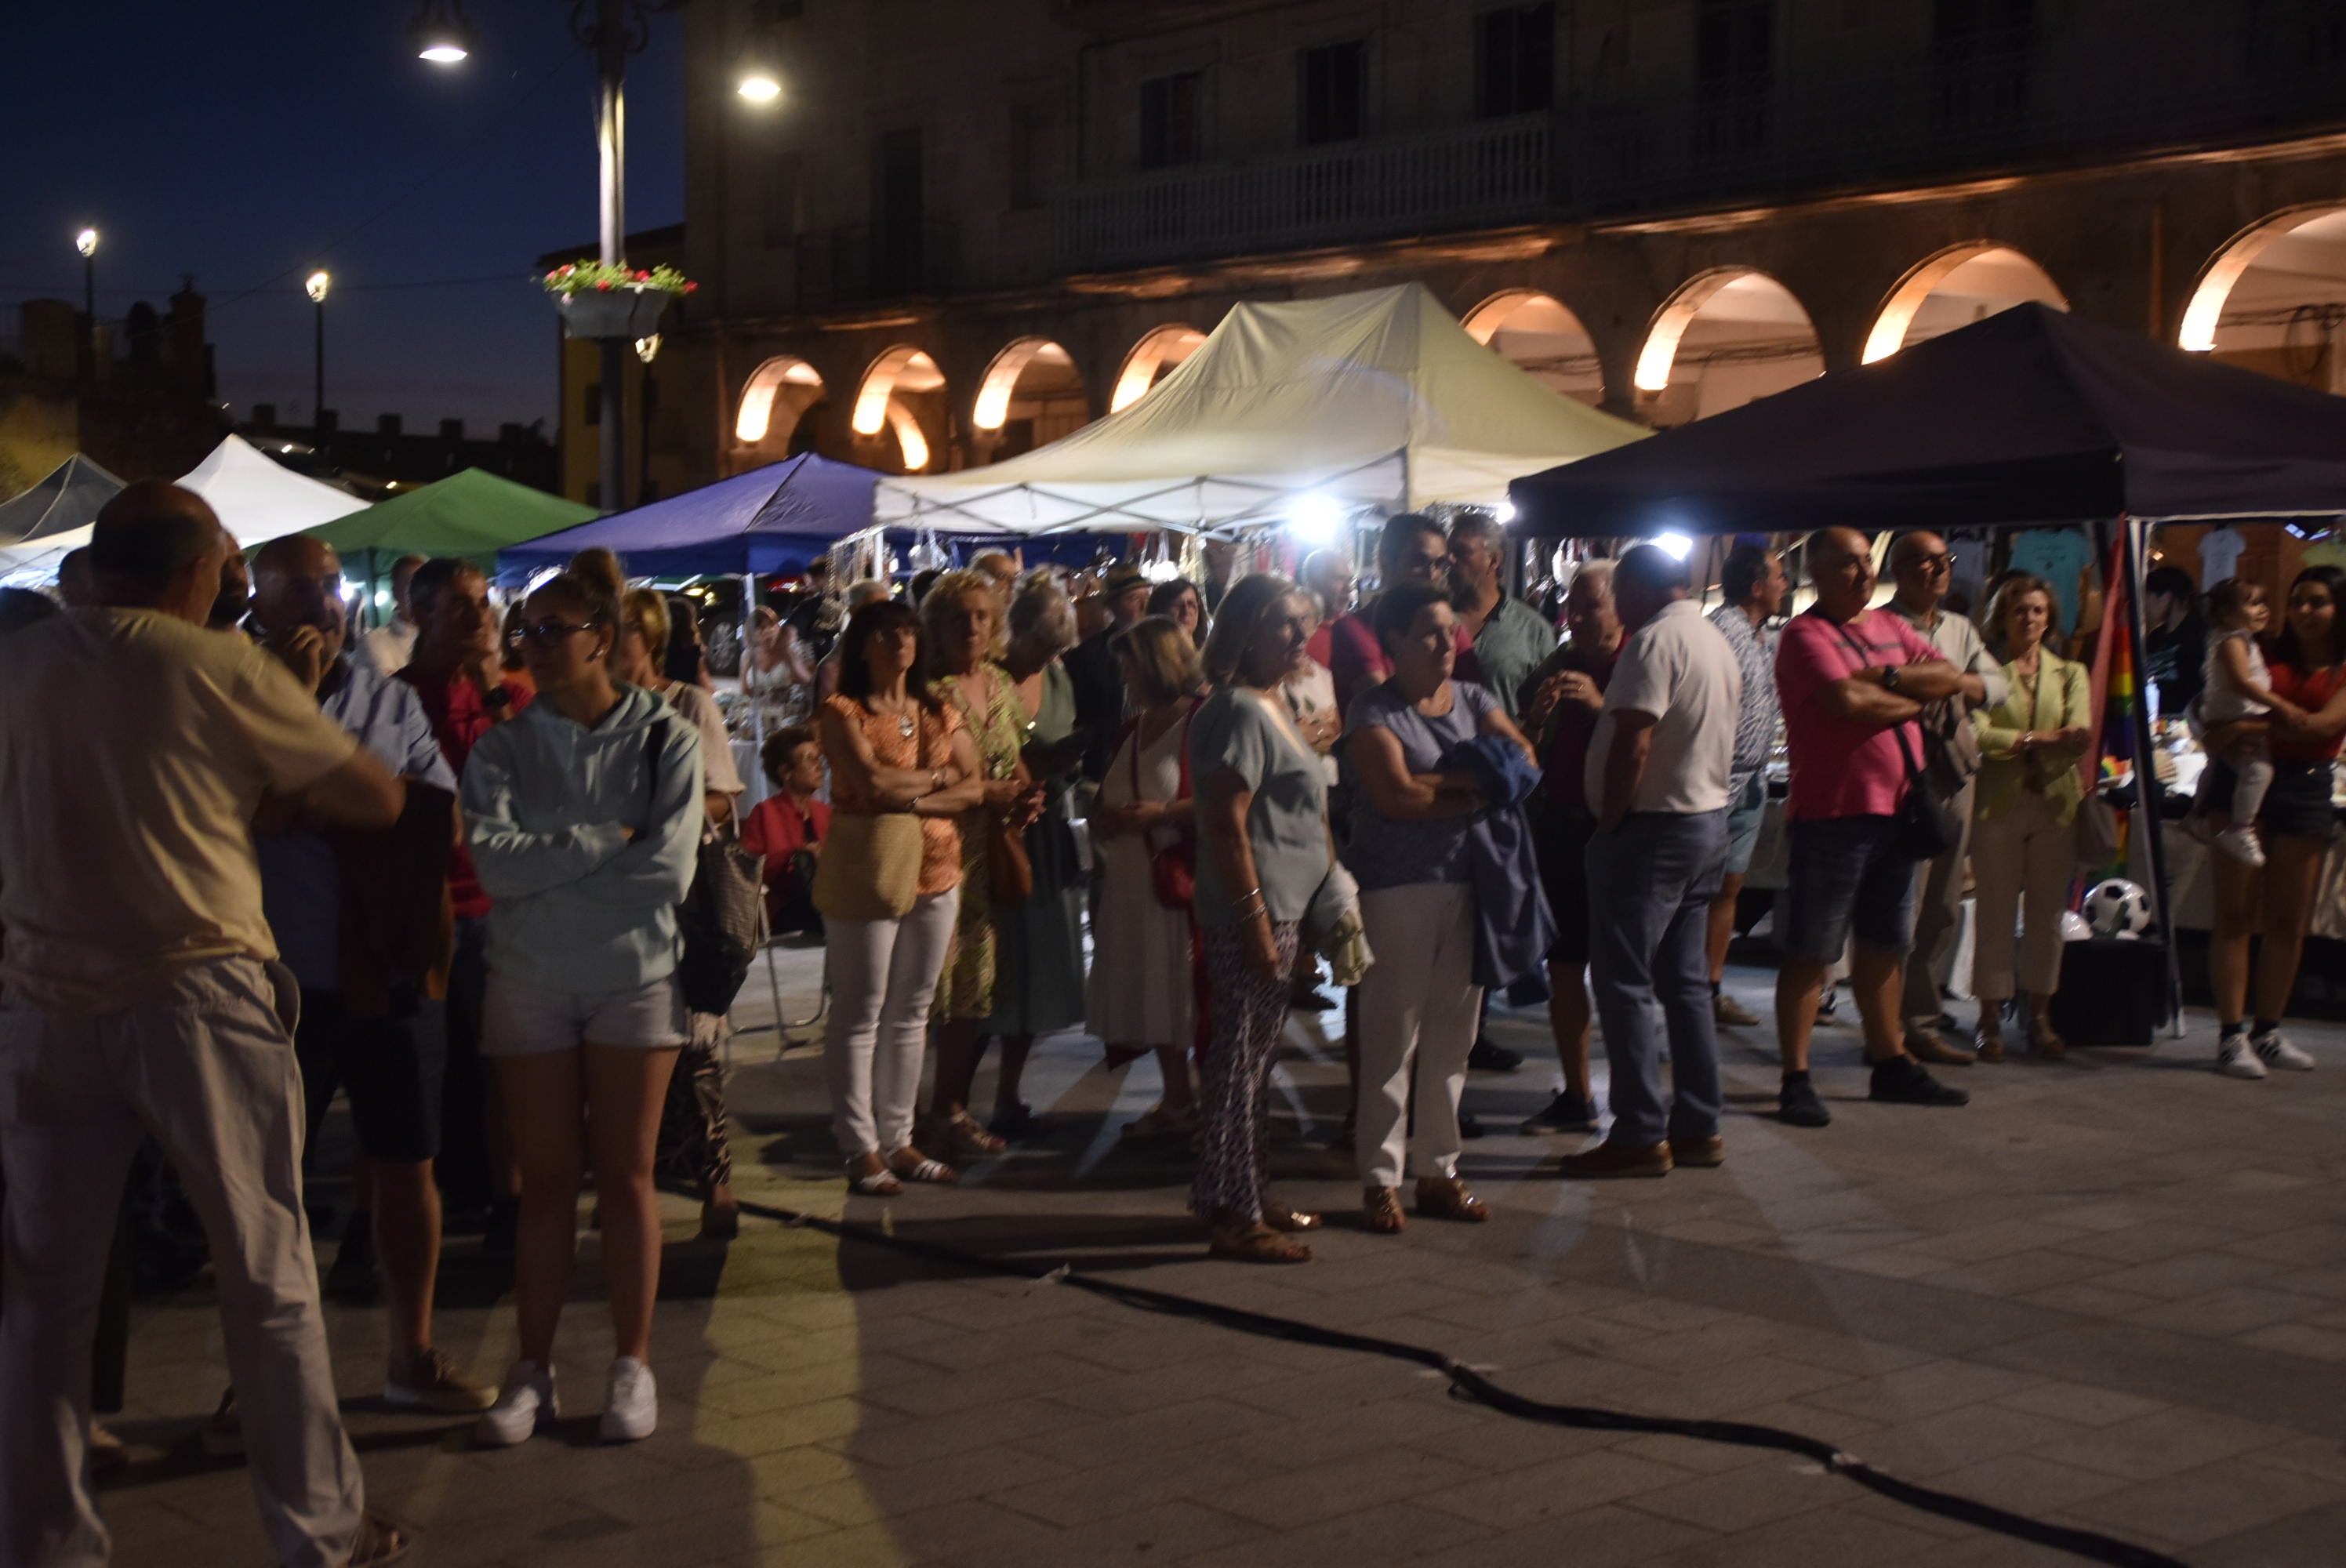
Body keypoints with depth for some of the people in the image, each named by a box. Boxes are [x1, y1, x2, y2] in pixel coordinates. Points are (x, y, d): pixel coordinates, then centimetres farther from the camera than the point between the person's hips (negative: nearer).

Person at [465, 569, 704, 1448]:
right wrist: (608, 842, -14)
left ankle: (632, 1366, 14)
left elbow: (668, 872, -14)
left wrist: (548, 867, -9)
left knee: (625, 1176, 5)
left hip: (634, 978, -1)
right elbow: (493, 860, -13)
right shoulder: (504, 748, 3)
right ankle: (532, 1371, 12)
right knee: (544, 1179, 5)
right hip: (529, 982, 2)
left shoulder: (664, 739, -3)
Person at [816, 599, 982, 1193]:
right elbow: (871, 781, -18)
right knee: (859, 1016, -2)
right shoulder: (842, 712, -3)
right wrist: (937, 776, -5)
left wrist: (912, 801, -12)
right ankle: (861, 1150, 2)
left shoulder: (940, 714, 13)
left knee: (911, 1014, 9)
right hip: (867, 872, -6)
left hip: (935, 873, 6)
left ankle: (898, 1139, 16)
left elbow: (975, 787, 2)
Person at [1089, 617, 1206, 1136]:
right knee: (1152, 993, 12)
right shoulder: (1133, 727, 17)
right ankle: (1174, 1099, 23)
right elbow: (1107, 800, 24)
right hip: (1131, 879, 8)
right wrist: (1105, 818, 3)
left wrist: (1163, 813, -18)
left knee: (1191, 990, -5)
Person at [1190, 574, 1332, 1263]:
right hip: (1251, 913, -10)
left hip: (1282, 909, 10)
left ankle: (1249, 1197, 24)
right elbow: (1226, 823, -21)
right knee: (1239, 1059, -5)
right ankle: (1232, 1216, 0)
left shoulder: (1270, 706, 17)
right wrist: (1255, 918, -23)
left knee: (1255, 1058, 15)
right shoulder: (1239, 711, -14)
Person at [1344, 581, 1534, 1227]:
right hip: (1396, 887, -5)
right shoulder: (1374, 711, -3)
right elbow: (1397, 796, -16)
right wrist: (1475, 791, -7)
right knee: (1392, 1038, -2)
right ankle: (1381, 1179, 5)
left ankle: (1439, 1170, 17)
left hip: (1469, 882, 5)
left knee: (1453, 1036, 8)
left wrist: (1441, 783, -12)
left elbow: (1523, 761, 0)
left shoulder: (1473, 700, 13)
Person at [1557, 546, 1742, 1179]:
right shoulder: (1717, 643, 15)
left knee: (1623, 980, -5)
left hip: (1653, 825, -10)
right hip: (1709, 820, 10)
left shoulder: (1655, 641, -16)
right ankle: (1698, 1127, 17)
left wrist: (1609, 822, -14)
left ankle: (1641, 1134, -6)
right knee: (1686, 981, 14)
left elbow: (1632, 747, -23)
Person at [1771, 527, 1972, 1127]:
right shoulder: (1806, 635, -9)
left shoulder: (1889, 626, 15)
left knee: (1883, 946, 16)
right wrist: (1914, 699, -5)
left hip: (1894, 809, 8)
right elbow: (1848, 703, -23)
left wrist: (1887, 679, -12)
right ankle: (1796, 1080, 1)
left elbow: (1952, 677, 5)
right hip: (1832, 813, -8)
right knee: (1809, 953, -3)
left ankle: (1890, 1065, 26)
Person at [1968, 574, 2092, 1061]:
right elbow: (1978, 733, -10)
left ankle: (2040, 1017, 12)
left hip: (2055, 803, 3)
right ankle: (1990, 1019, 1)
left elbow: (2080, 738, 0)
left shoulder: (2070, 673, 15)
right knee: (1995, 915, -3)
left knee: (2047, 913, 5)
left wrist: (2016, 741, -16)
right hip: (2000, 803, -3)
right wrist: (2043, 738, -13)